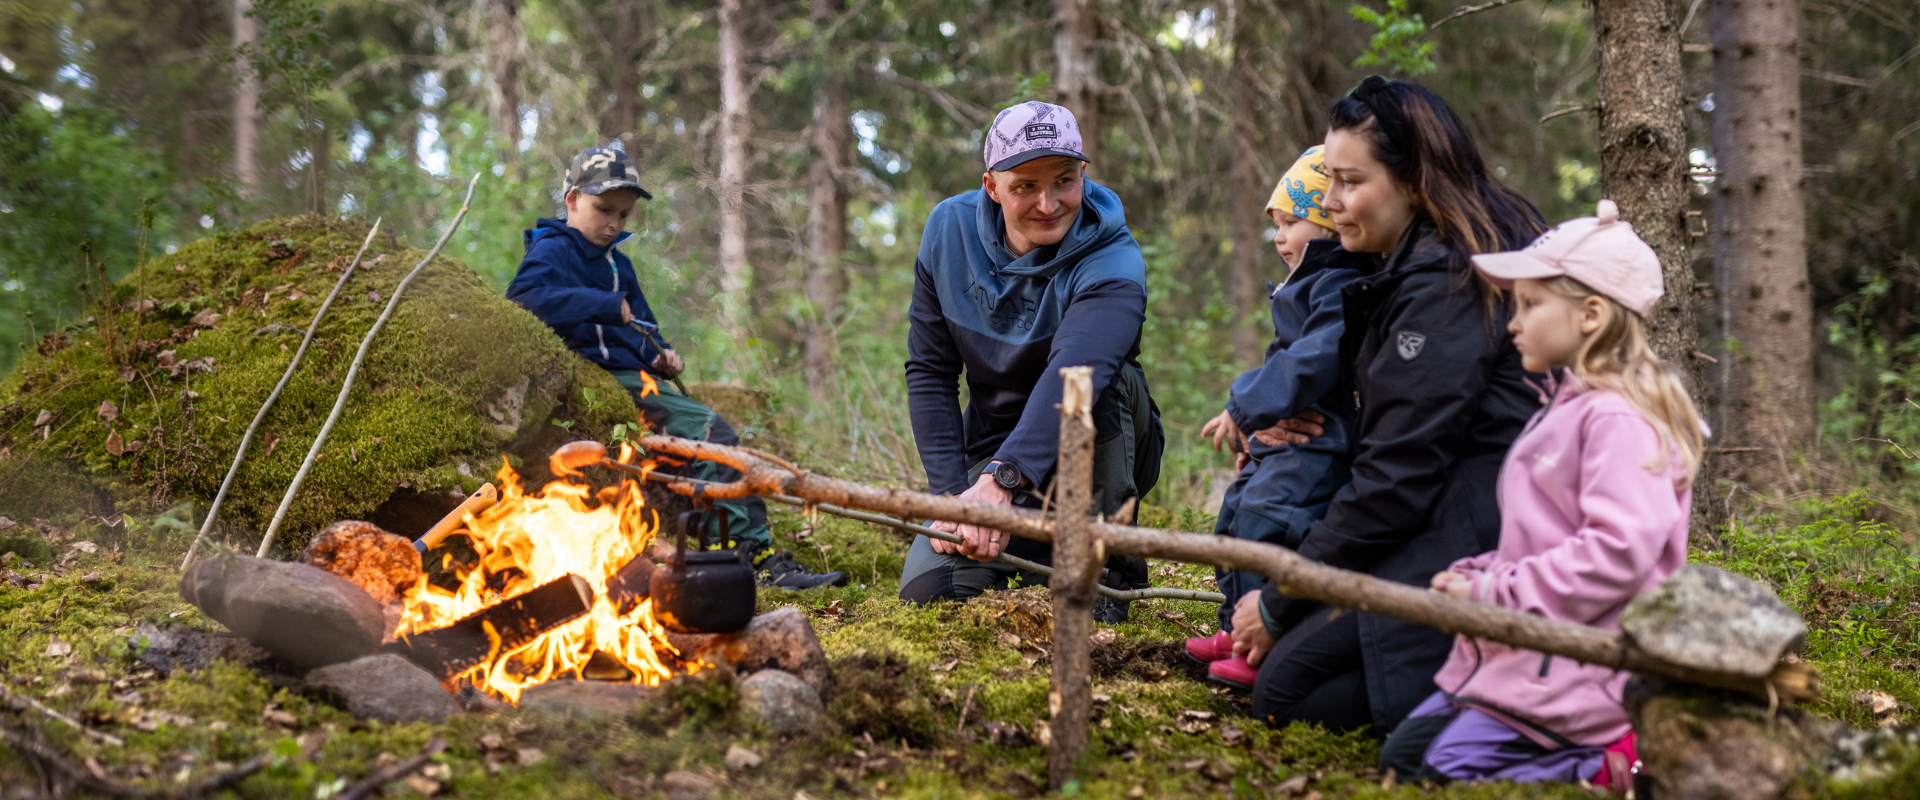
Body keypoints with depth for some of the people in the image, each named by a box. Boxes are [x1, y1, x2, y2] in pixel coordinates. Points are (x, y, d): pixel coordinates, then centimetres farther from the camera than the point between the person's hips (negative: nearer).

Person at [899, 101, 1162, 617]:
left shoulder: (1111, 260, -24)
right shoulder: (949, 231, -7)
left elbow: (1073, 372, -43)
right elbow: (930, 372, -4)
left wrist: (1000, 479, -58)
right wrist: (953, 493, -16)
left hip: (1102, 454, -3)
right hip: (991, 451, 3)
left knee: (1099, 376, -35)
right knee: (927, 592, -19)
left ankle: (1110, 571, -20)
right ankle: (1037, 551, 13)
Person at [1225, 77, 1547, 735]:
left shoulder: (1441, 285, -14)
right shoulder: (1409, 272, 18)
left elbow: (1397, 475, -17)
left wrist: (1279, 602, -9)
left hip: (1474, 547, -11)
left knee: (1284, 691, -13)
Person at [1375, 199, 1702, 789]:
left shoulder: (1618, 419, -15)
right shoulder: (1566, 408, 19)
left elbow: (1618, 550, -26)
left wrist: (1495, 595, -19)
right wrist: (1476, 576, 7)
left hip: (1579, 663, -11)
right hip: (1527, 646, 11)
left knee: (1450, 767, -20)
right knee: (1401, 756, 5)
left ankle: (1614, 760, -10)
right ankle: (1593, 742, 7)